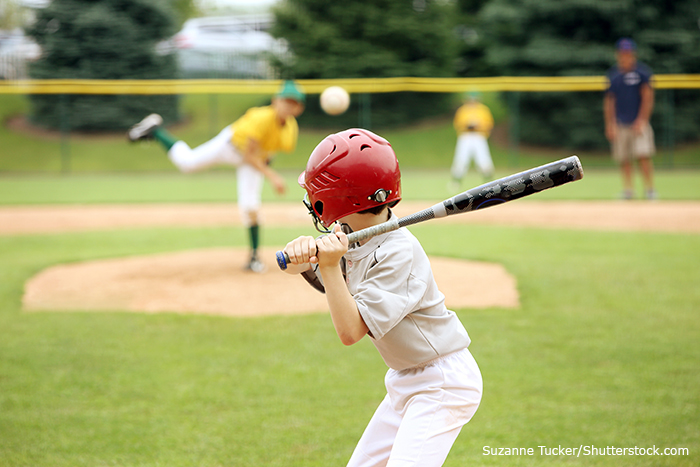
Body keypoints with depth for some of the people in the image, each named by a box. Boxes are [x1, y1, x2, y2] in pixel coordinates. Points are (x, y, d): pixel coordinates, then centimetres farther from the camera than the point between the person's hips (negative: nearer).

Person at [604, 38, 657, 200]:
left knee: (643, 156, -13)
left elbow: (648, 98, -3)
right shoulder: (613, 74, 10)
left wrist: (642, 120, -12)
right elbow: (609, 101, 13)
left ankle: (650, 189, -5)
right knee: (624, 159, 2)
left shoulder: (642, 72, 0)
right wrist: (610, 124, 4)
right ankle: (627, 190, 10)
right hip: (620, 124, 3)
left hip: (639, 123, -3)